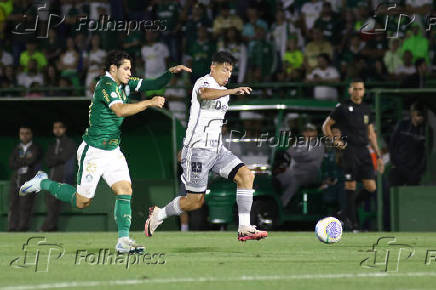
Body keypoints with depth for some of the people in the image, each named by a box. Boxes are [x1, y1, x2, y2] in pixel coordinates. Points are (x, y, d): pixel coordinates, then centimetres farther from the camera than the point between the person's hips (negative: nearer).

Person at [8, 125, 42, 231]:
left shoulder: (36, 148, 5)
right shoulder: (17, 149, 18)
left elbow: (32, 160, -13)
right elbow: (11, 164, 4)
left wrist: (19, 163, -2)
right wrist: (26, 160, -5)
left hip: (29, 179, -5)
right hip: (16, 179, 5)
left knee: (25, 205, -11)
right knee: (13, 204, -2)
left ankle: (23, 227, -10)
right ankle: (12, 228, -1)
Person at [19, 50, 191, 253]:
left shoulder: (125, 84, 6)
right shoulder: (106, 85, -19)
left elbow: (153, 84, 9)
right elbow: (120, 110, -34)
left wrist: (171, 72, -7)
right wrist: (148, 103, -31)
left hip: (113, 151, 8)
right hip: (93, 151, -8)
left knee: (125, 190, -9)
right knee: (82, 202, 3)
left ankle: (123, 240, -11)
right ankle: (43, 182, 23)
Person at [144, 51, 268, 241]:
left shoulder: (223, 91, 19)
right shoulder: (204, 82, -11)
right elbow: (205, 93, -38)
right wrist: (232, 91, -51)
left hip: (217, 149, 9)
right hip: (198, 149, -9)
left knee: (246, 176, -10)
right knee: (195, 201, -5)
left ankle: (244, 228, -13)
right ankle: (158, 215, 20)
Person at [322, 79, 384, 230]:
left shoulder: (366, 109, 16)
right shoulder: (342, 108, 0)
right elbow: (326, 126, 5)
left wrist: (378, 156, 17)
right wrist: (334, 140, -11)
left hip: (364, 150, 5)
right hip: (349, 150, -5)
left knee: (371, 188, -3)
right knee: (350, 185, -6)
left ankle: (350, 206, 20)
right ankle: (352, 222, 2)